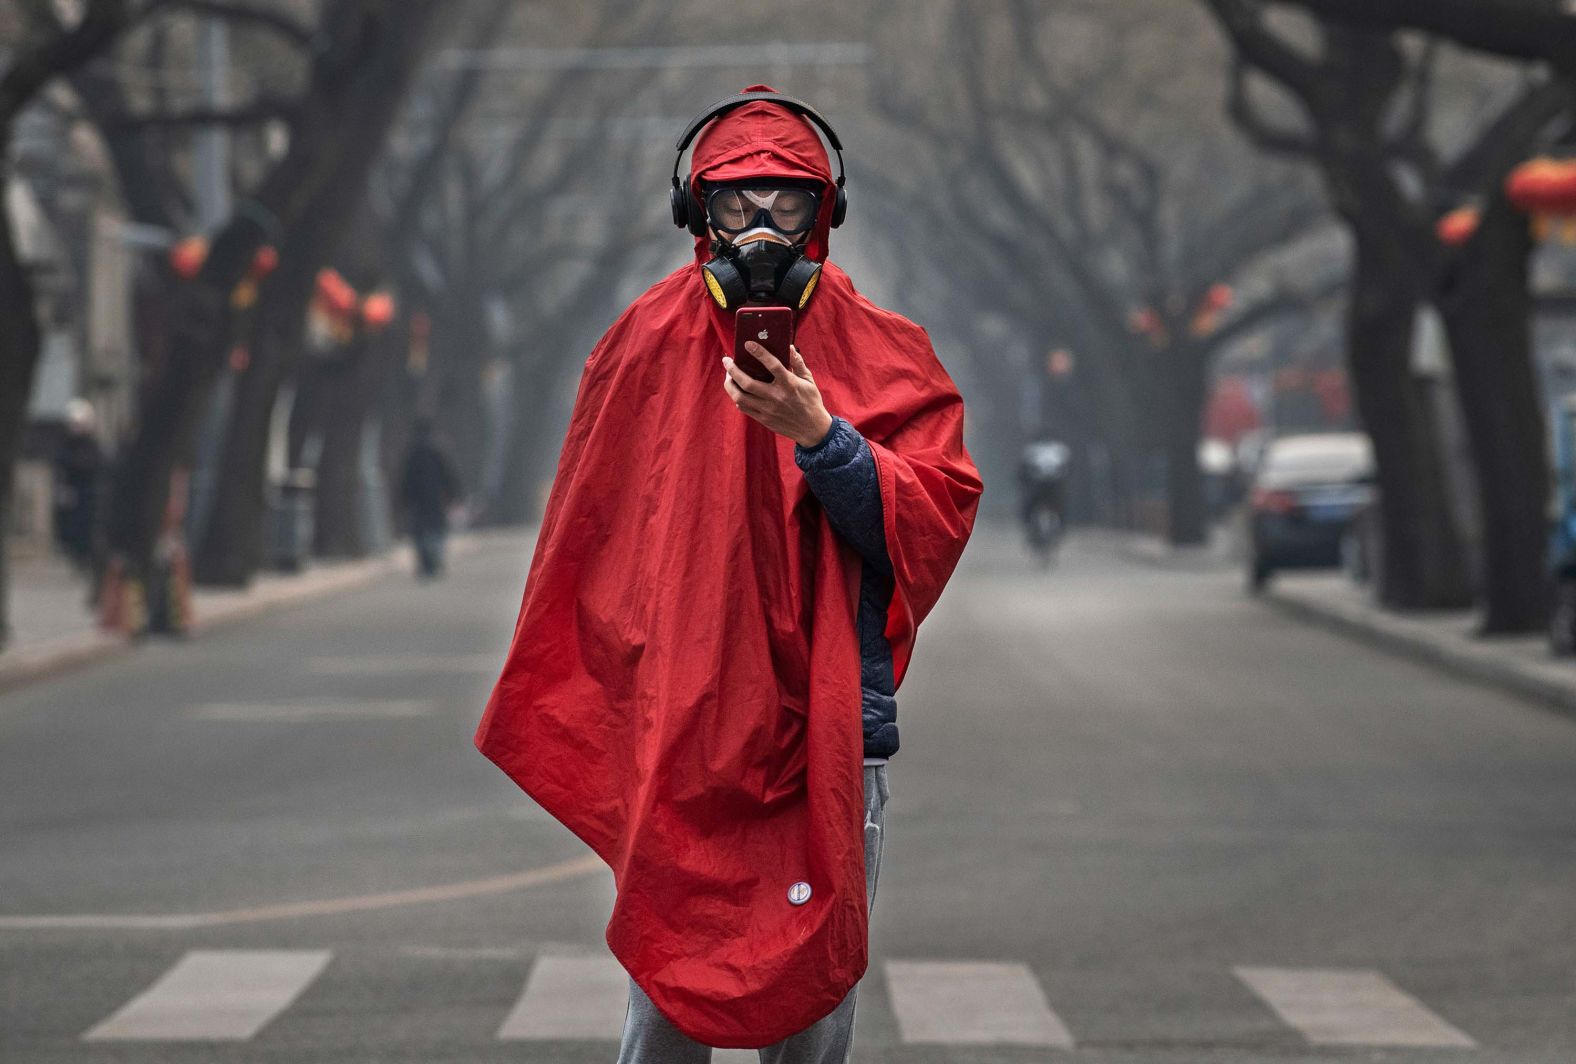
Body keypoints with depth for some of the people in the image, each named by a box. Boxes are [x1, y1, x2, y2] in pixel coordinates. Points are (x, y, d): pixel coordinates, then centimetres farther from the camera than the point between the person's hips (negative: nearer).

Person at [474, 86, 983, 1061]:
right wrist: (572, 709, 11)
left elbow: (934, 529, -4)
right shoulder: (645, 348, 7)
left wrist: (818, 434, -17)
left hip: (832, 737, 0)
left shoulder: (885, 356, 4)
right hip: (675, 741, 0)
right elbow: (584, 535, 12)